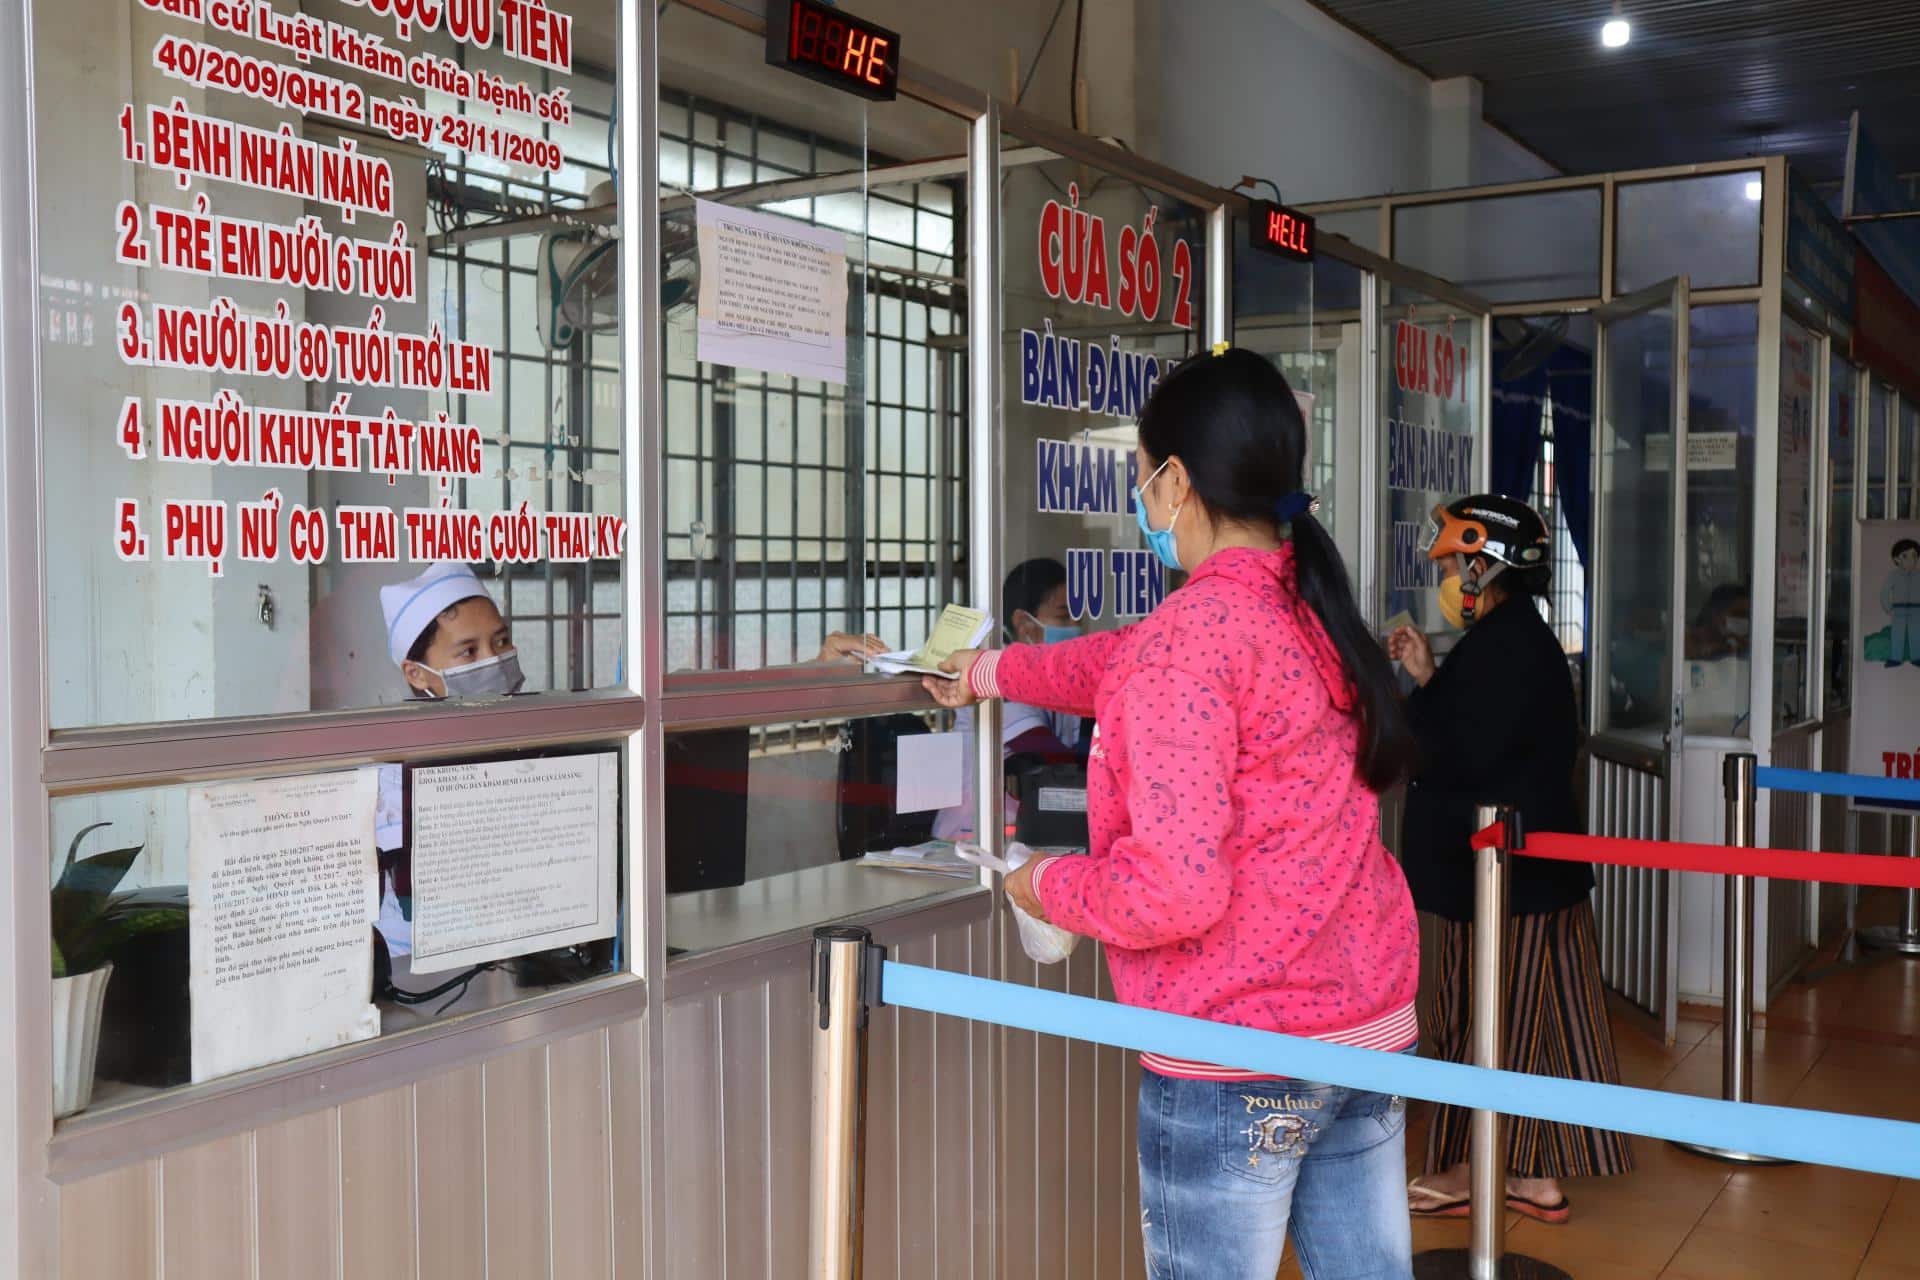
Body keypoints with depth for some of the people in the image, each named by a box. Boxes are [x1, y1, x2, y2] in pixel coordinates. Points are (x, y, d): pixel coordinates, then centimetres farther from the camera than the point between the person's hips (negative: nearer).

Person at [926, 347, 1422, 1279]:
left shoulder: (1193, 634, -19)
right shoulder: (1311, 614, 7)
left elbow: (1175, 890, -24)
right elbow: (1129, 664, 23)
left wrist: (1049, 887, -5)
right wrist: (992, 672, 36)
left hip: (1235, 1068, -7)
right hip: (1372, 1029, 8)